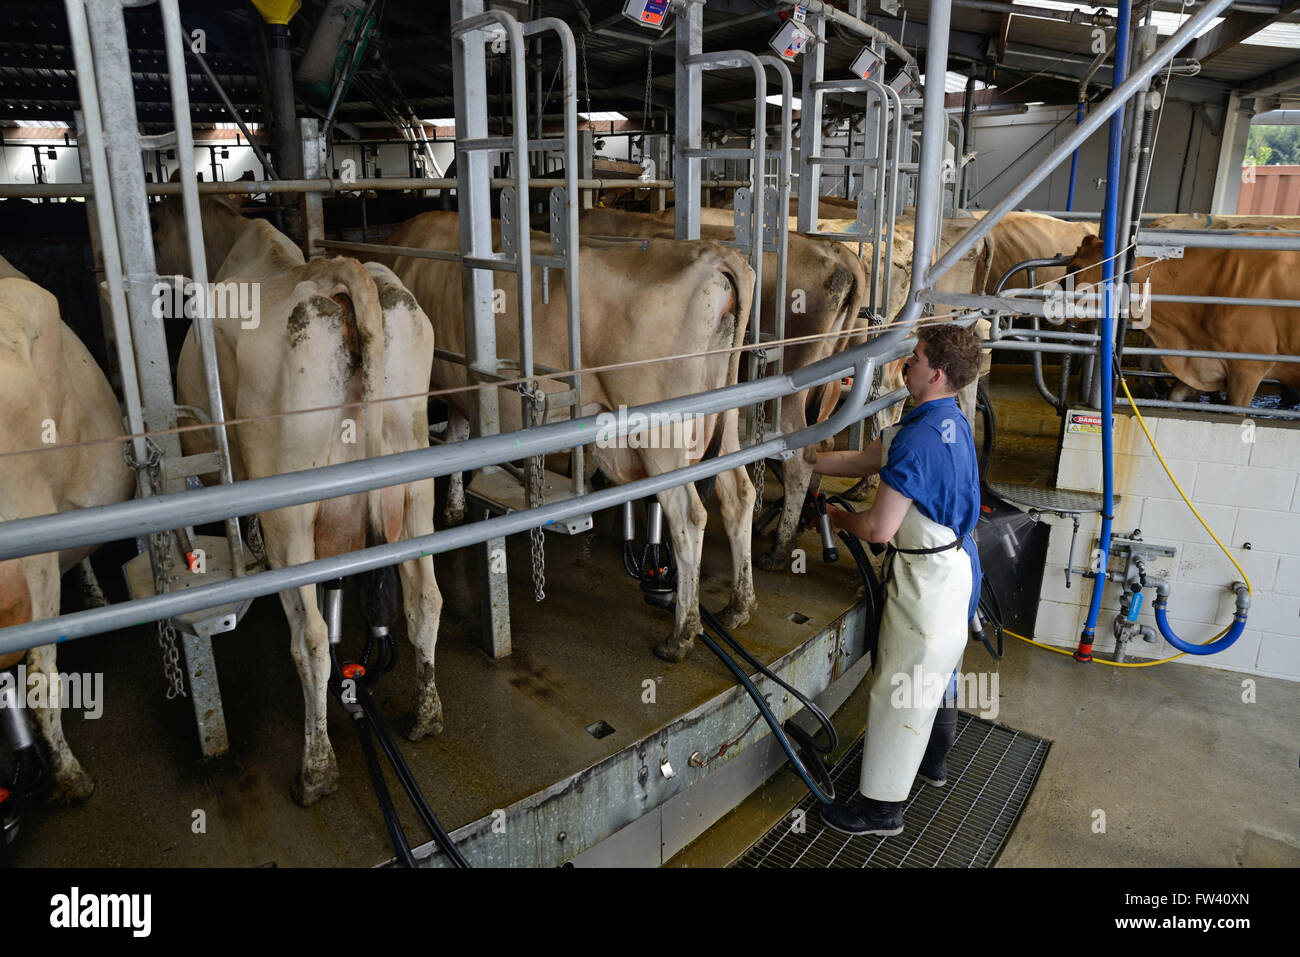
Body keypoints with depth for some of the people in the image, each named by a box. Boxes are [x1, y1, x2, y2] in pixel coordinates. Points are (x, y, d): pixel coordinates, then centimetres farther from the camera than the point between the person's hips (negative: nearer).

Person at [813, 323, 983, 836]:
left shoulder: (917, 439, -27)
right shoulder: (952, 422, 5)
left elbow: (879, 529, -26)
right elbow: (863, 460, 11)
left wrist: (840, 517, -5)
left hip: (926, 579, -10)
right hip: (954, 565, 10)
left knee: (899, 688, 2)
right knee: (935, 670, 26)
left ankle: (881, 805, 17)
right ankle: (932, 760, 48)